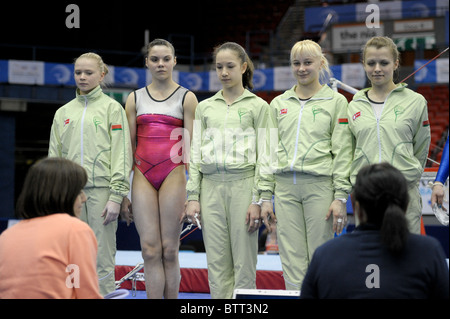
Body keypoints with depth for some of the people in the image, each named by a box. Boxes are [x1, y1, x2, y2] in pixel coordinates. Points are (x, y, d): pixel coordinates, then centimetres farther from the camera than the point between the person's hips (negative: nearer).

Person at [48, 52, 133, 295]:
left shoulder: (112, 108, 5)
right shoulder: (63, 113, 16)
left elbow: (122, 154, -2)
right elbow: (54, 157, 17)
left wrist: (116, 196, -10)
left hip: (101, 190, -4)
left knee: (103, 261, -6)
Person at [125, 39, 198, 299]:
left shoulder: (186, 98, 5)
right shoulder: (135, 99, 12)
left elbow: (190, 146, 0)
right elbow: (129, 146, 11)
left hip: (173, 175, -2)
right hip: (143, 177, 2)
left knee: (169, 250, -2)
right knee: (150, 249, -3)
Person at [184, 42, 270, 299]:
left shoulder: (258, 106, 4)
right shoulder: (205, 107, 14)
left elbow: (263, 157, -1)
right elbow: (195, 154, 12)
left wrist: (258, 200, -9)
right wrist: (193, 197, 3)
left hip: (243, 184, -3)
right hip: (211, 187, 3)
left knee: (244, 263, -3)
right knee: (217, 264, 2)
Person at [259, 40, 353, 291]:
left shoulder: (335, 101, 4)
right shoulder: (279, 103, 15)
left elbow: (342, 152, -1)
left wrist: (341, 197, -8)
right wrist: (266, 196, 8)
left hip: (320, 185, -3)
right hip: (285, 186, 3)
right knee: (292, 263, 1)